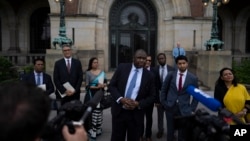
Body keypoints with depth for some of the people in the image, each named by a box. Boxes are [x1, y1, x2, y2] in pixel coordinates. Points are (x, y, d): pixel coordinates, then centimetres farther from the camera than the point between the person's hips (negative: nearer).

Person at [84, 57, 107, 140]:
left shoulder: (102, 72, 8)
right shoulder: (88, 73, -3)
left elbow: (105, 82, 10)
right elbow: (87, 86, -8)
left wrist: (103, 85, -13)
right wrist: (97, 87, -20)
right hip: (91, 95, -4)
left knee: (99, 112, 9)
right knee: (93, 113, -8)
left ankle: (98, 129, 23)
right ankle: (93, 132, -1)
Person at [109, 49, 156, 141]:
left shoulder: (149, 76, -3)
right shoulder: (122, 68, -2)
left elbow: (152, 96, 2)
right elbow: (111, 86, 0)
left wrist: (138, 104, -14)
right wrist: (121, 99, -16)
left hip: (136, 114, 0)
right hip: (119, 111, 0)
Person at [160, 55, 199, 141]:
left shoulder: (193, 78, -1)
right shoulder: (171, 75, 0)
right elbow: (164, 89, 8)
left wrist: (192, 109, 0)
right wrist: (163, 102, 3)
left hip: (184, 109, -1)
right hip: (170, 107, 1)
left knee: (183, 133, 8)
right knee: (170, 131, 12)